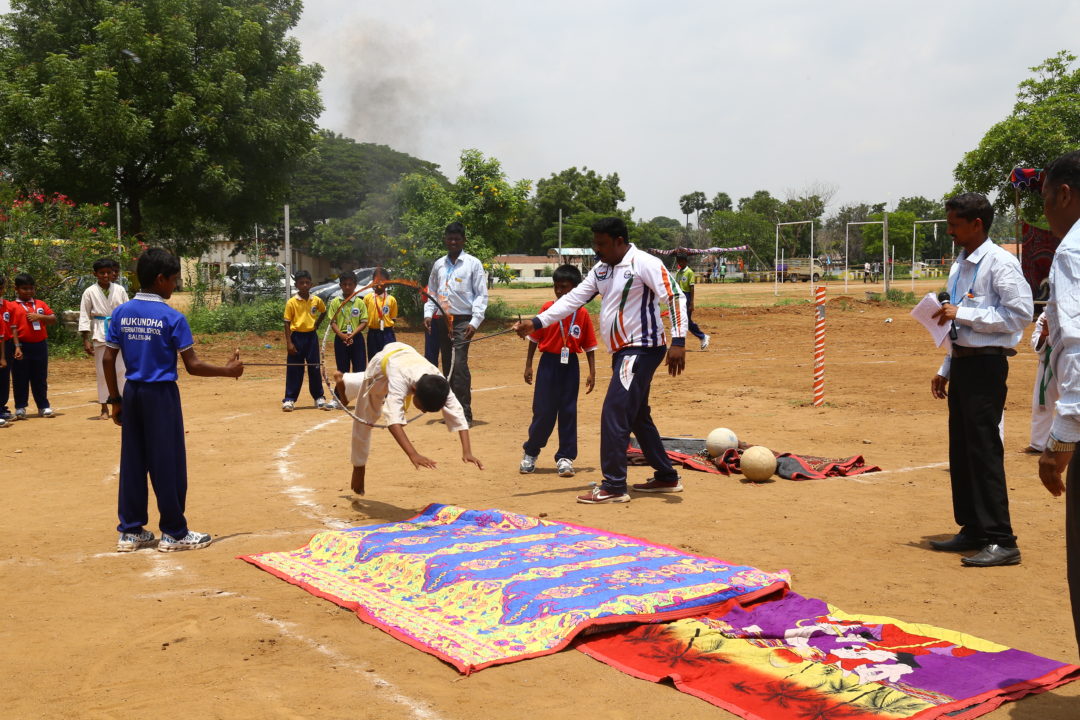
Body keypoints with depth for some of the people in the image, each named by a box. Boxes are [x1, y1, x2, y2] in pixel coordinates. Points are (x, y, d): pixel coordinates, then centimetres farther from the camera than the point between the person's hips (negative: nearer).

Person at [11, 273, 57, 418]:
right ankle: (20, 408, 12)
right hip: (22, 346, -3)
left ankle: (43, 406, 17)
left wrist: (39, 316, -10)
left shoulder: (41, 304, 12)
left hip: (40, 345, 3)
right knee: (20, 379, 4)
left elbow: (53, 319, 7)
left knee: (40, 378, 10)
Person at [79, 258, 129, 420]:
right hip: (100, 335, -1)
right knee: (102, 372, 4)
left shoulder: (120, 290, 3)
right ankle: (104, 409, 12)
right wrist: (86, 340, -4)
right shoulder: (90, 292, 0)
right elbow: (84, 317, 1)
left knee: (121, 370, 0)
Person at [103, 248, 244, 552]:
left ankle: (130, 532, 18)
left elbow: (108, 360, 4)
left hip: (132, 393, 5)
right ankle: (174, 533, 10)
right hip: (161, 394, -5)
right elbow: (193, 366, -13)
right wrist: (228, 370, 0)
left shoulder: (121, 313, 3)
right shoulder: (172, 318, -12)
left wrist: (115, 400, 11)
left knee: (133, 462, 11)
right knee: (168, 464, 3)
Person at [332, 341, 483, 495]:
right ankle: (359, 467, 31)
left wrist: (467, 452, -58)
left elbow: (457, 416, -44)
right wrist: (413, 454, -76)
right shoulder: (400, 380, -52)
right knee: (365, 418, 6)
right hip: (382, 361, -4)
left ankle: (344, 381, 67)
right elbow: (394, 420, -64)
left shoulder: (438, 383, -41)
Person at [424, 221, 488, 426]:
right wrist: (428, 314, 5)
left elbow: (481, 295, -3)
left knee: (459, 365, -15)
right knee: (447, 366, 8)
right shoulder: (439, 265, 14)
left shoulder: (473, 264, 0)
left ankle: (465, 414, -14)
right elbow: (432, 292, 21)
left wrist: (475, 322, -12)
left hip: (462, 321, -5)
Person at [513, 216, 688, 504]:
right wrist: (536, 322, 0)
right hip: (622, 352, 9)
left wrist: (678, 341, -26)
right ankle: (667, 477, 28)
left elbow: (675, 297, -18)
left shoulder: (644, 263, -14)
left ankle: (614, 486, -6)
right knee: (637, 416, 16)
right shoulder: (601, 269, 11)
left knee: (614, 415, -12)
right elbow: (573, 299, 9)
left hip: (643, 349, -9)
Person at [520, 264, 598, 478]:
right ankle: (530, 453, 21)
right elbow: (534, 338, 3)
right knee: (543, 411, 2)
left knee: (568, 413, 6)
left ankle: (565, 458, 15)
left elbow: (589, 346, 3)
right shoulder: (548, 308, -3)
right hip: (548, 364, -1)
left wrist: (592, 372, 0)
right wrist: (528, 365, 1)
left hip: (570, 365, 1)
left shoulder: (582, 314, -2)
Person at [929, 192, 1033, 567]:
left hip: (986, 364, -9)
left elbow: (1020, 314, -19)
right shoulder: (960, 265, 14)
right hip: (962, 363, 9)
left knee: (984, 451, -8)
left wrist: (963, 313, -19)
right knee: (961, 449, 13)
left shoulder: (1000, 262, -11)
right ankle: (972, 530, 23)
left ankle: (1000, 540, -2)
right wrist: (945, 370, 20)